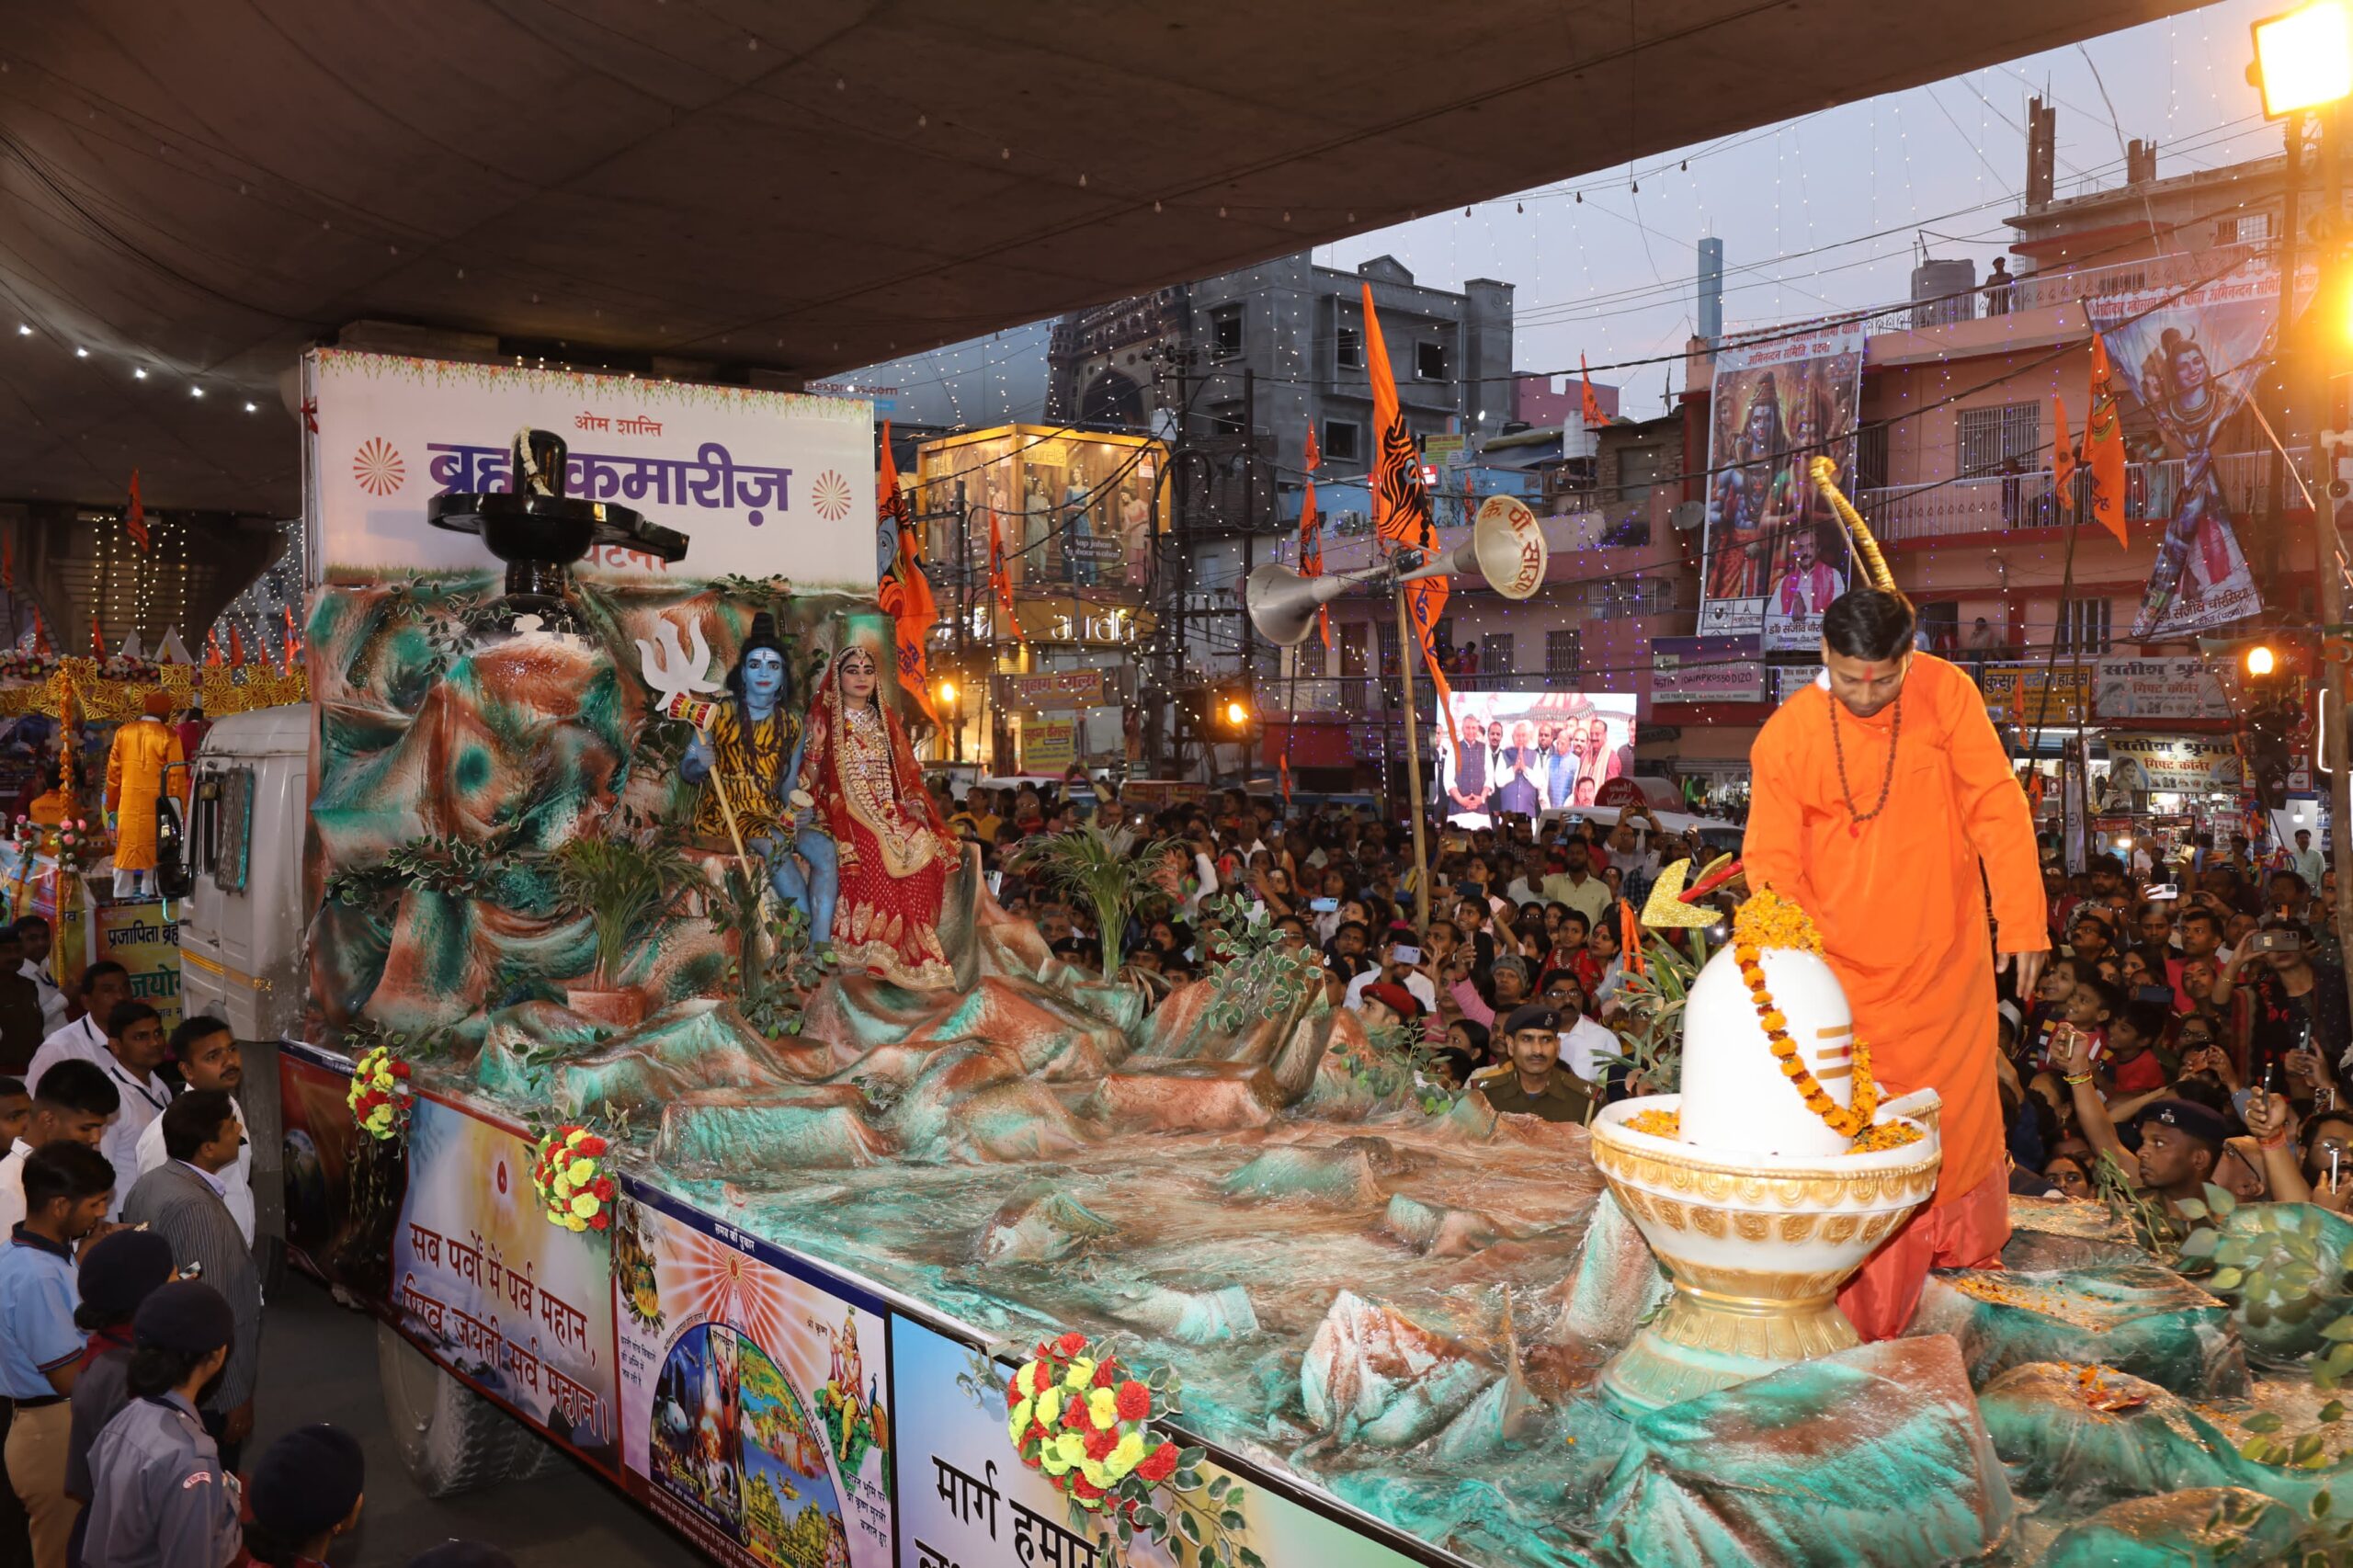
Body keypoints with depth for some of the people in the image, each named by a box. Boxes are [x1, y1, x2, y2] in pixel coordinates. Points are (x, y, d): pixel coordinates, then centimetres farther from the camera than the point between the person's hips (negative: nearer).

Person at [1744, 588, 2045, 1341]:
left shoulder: (1946, 692, -7)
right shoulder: (1785, 736, -10)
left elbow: (1996, 806, -4)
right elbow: (1773, 863, -5)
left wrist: (2021, 919, -8)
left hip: (1945, 956, 2)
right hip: (1847, 966, -1)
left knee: (1957, 1108, 16)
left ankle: (1960, 1245, 42)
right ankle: (1863, 1314, 14)